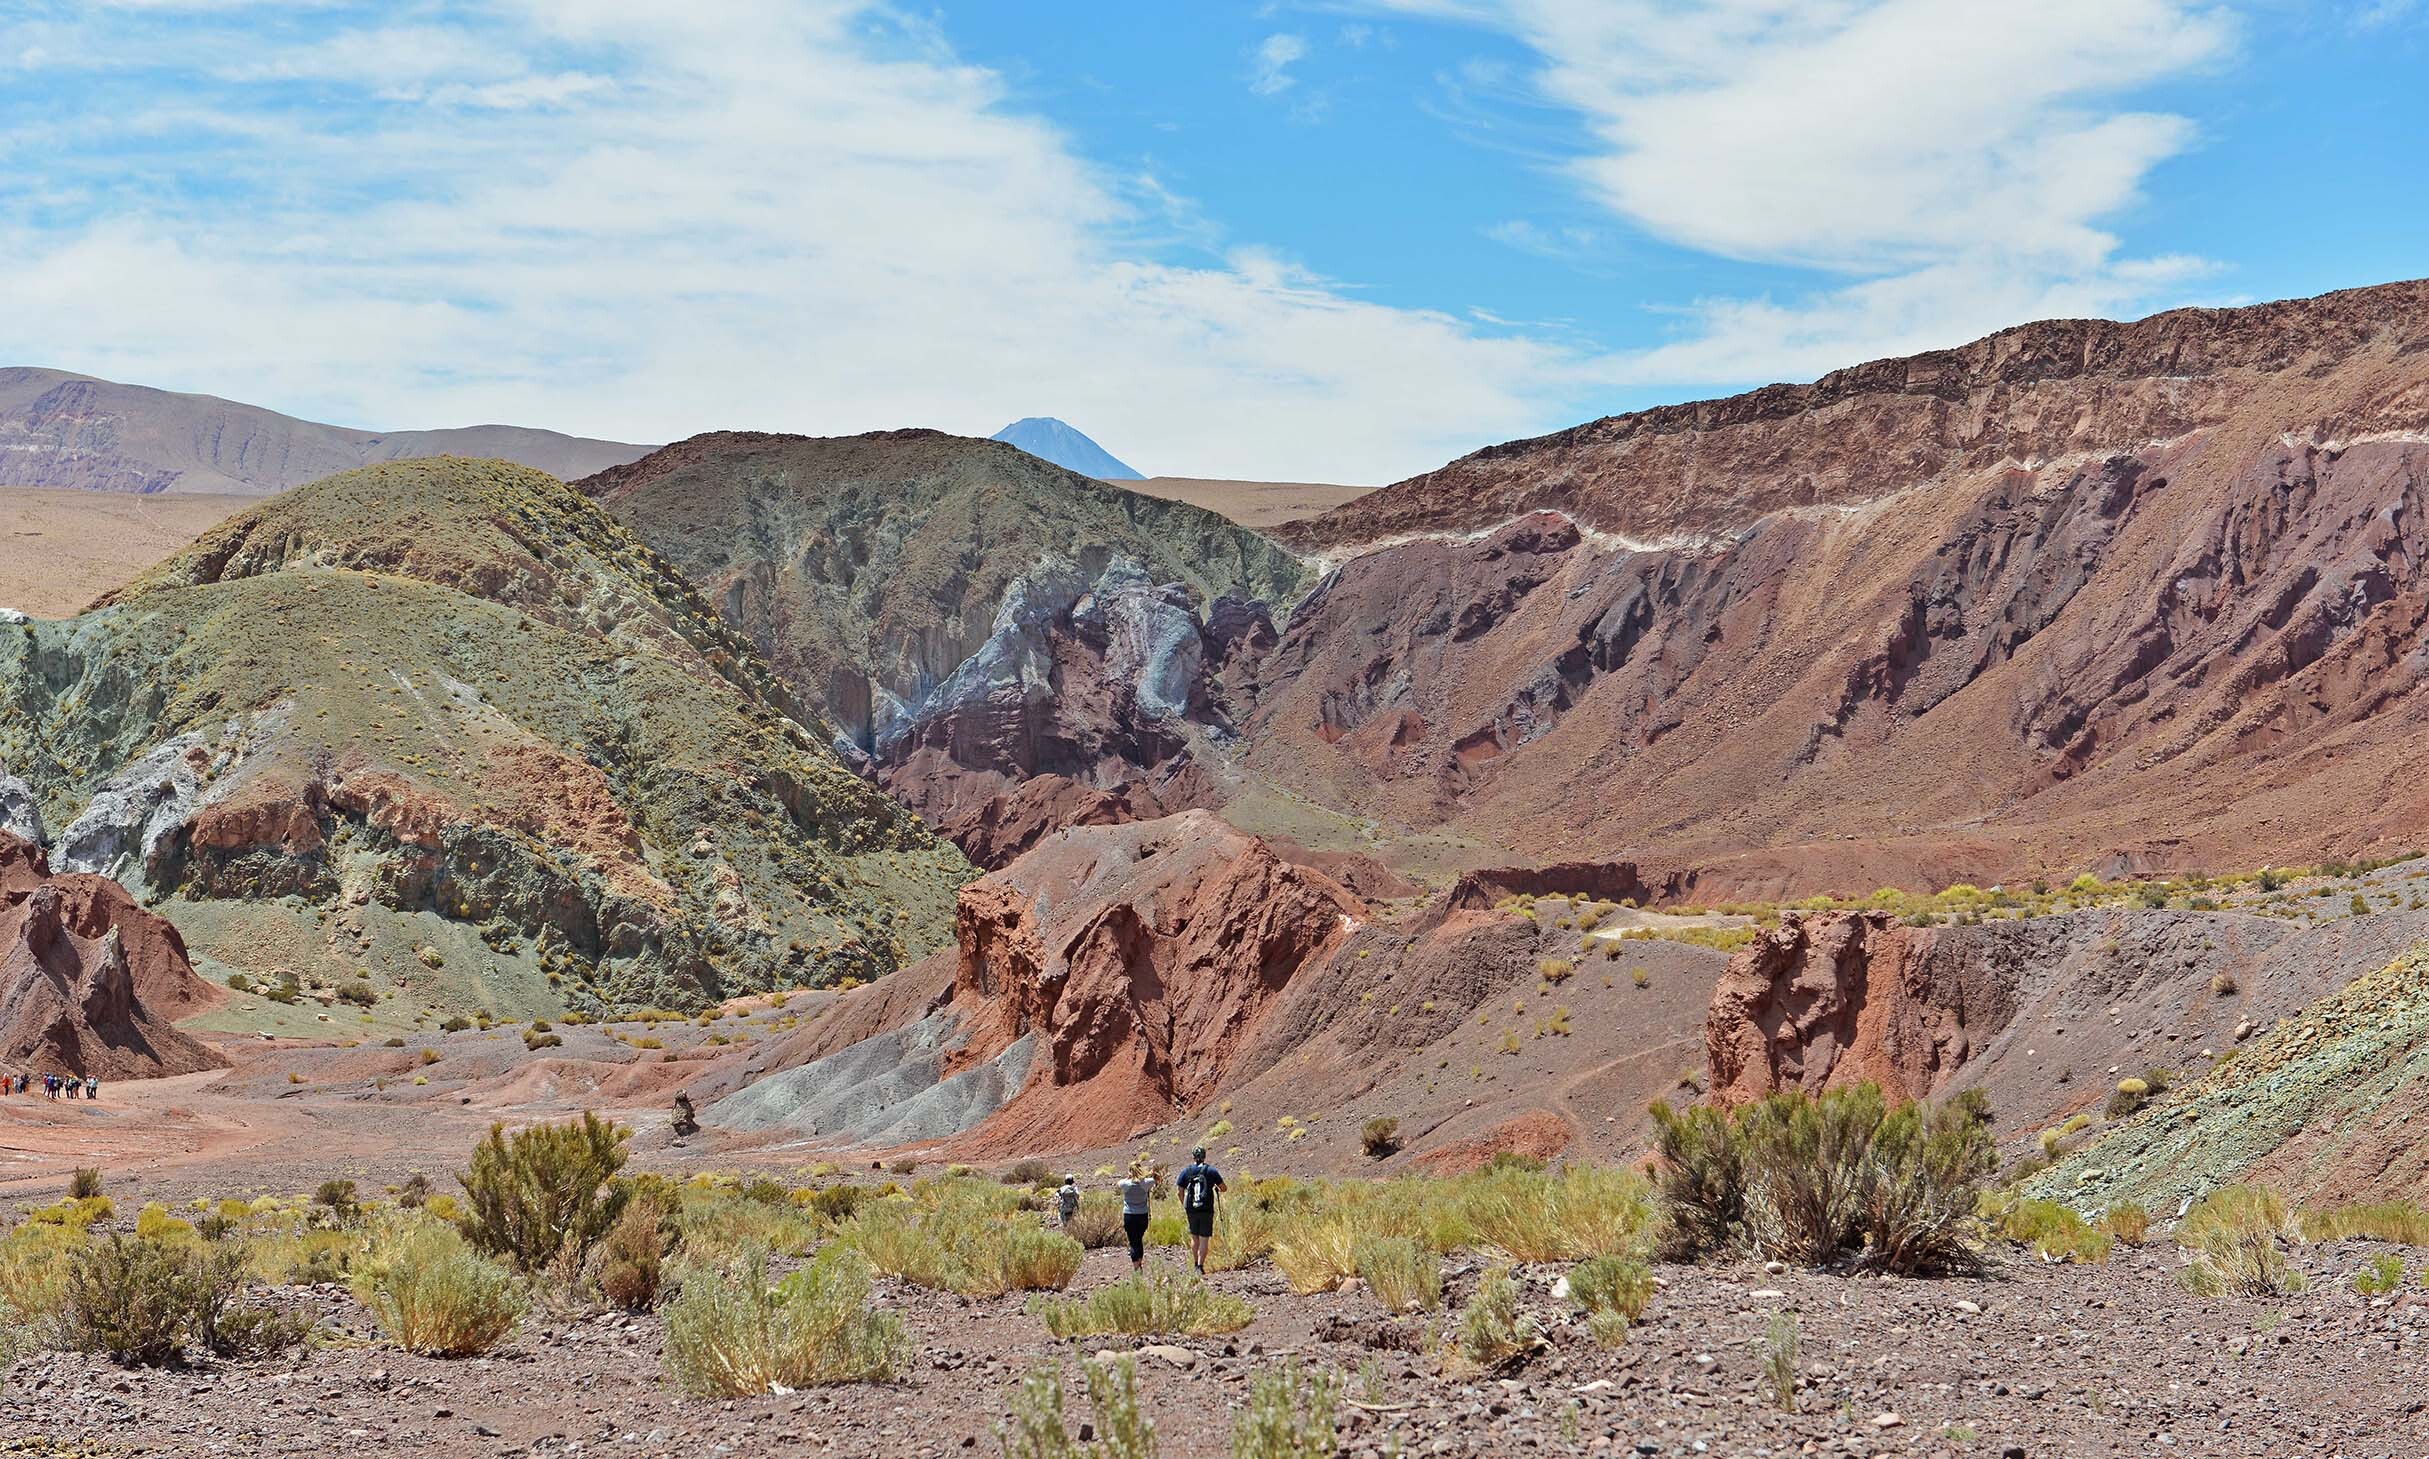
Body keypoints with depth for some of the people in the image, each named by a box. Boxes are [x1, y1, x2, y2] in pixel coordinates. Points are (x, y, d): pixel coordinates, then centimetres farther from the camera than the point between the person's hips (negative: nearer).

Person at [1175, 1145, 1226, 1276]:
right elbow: (1223, 1188, 2)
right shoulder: (1211, 1171, -4)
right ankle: (1200, 1266, -4)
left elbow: (1180, 1192, 2)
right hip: (1207, 1210, -2)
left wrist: (1183, 1206, 18)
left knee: (1194, 1238, 18)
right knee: (1204, 1239, 3)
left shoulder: (1186, 1171, 0)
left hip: (1191, 1210, 2)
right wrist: (1216, 1187, 24)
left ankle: (1196, 1264, 23)